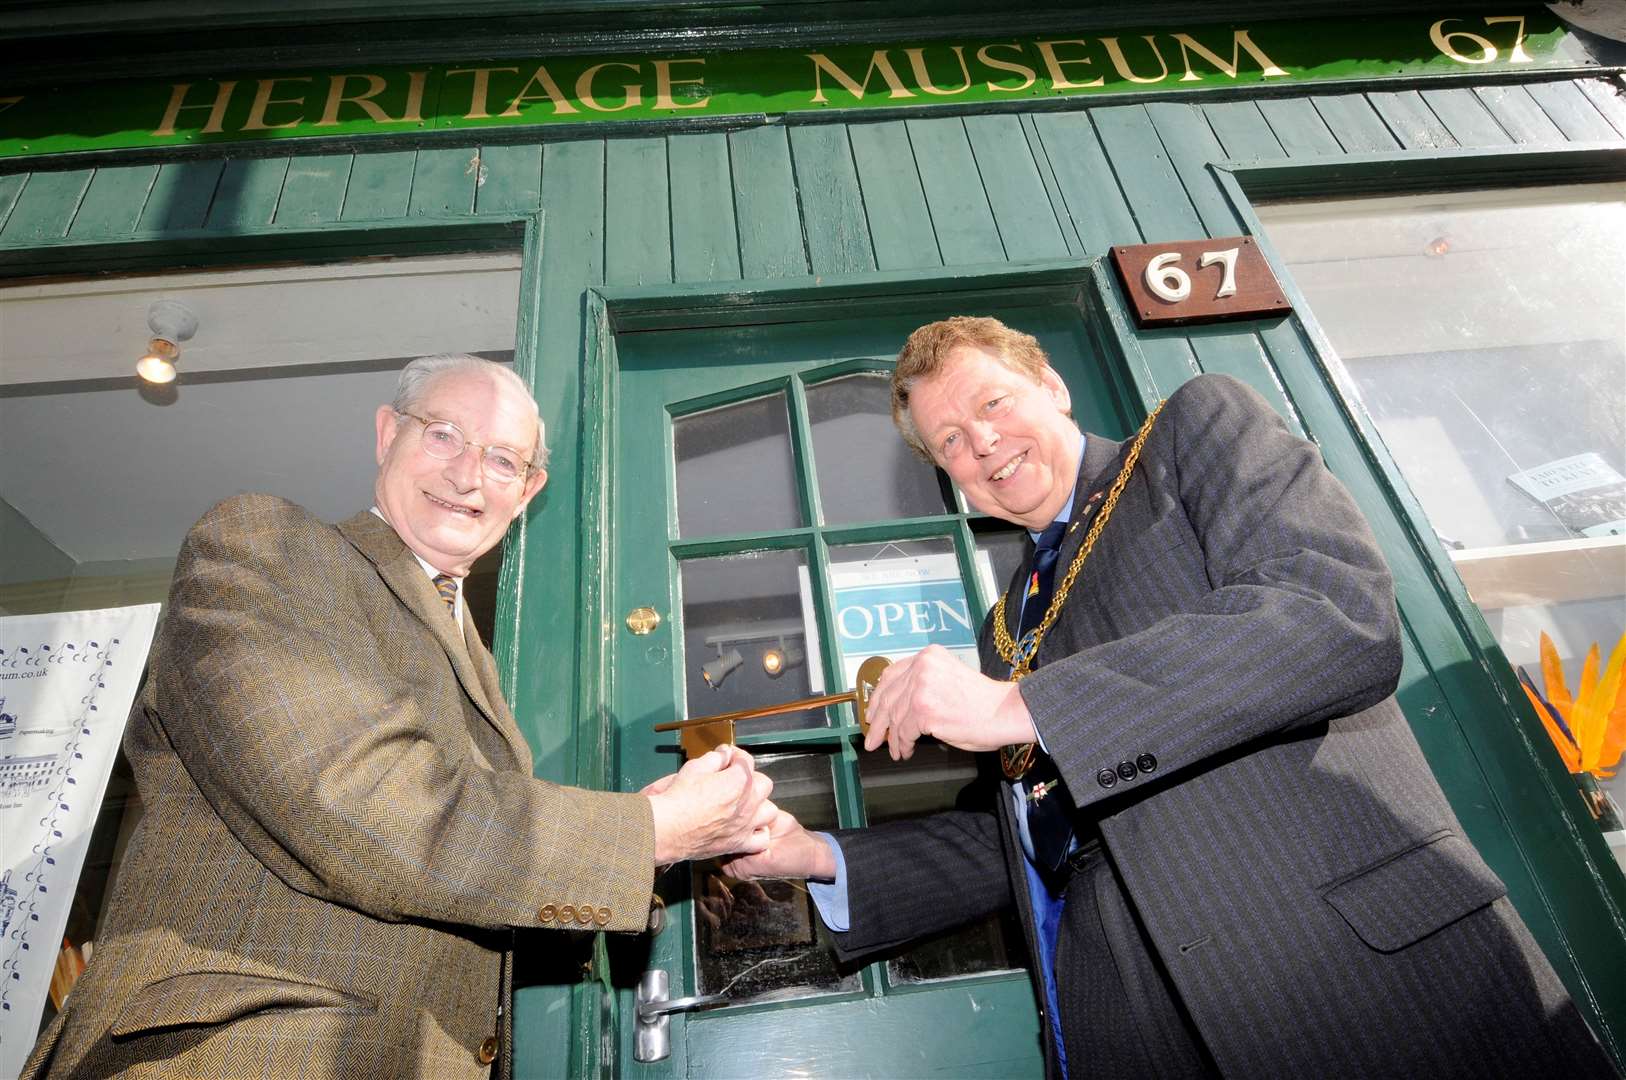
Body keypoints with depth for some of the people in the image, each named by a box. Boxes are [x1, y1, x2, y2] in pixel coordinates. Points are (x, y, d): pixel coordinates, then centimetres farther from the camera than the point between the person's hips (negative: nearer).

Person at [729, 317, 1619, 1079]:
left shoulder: (1201, 427, 0)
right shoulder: (1008, 627, 17)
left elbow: (1342, 621, -17)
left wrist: (1021, 707, -20)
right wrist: (820, 856, 9)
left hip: (1355, 961, -5)